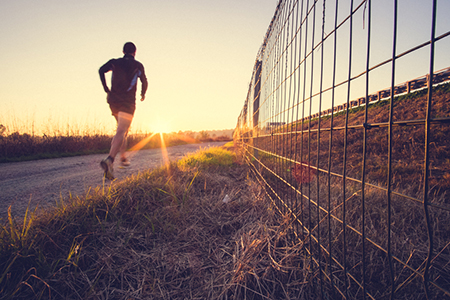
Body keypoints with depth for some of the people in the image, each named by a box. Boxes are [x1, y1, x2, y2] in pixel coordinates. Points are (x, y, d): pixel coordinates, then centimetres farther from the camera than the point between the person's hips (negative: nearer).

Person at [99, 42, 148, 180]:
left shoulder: (115, 62, 14)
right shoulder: (138, 65, 10)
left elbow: (101, 70, -3)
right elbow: (144, 82, 16)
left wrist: (106, 89, 2)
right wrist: (143, 94, 35)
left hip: (113, 101, 4)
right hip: (127, 102, -4)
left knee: (122, 129, 23)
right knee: (121, 132, -15)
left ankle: (123, 157, 25)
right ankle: (109, 160, -36)